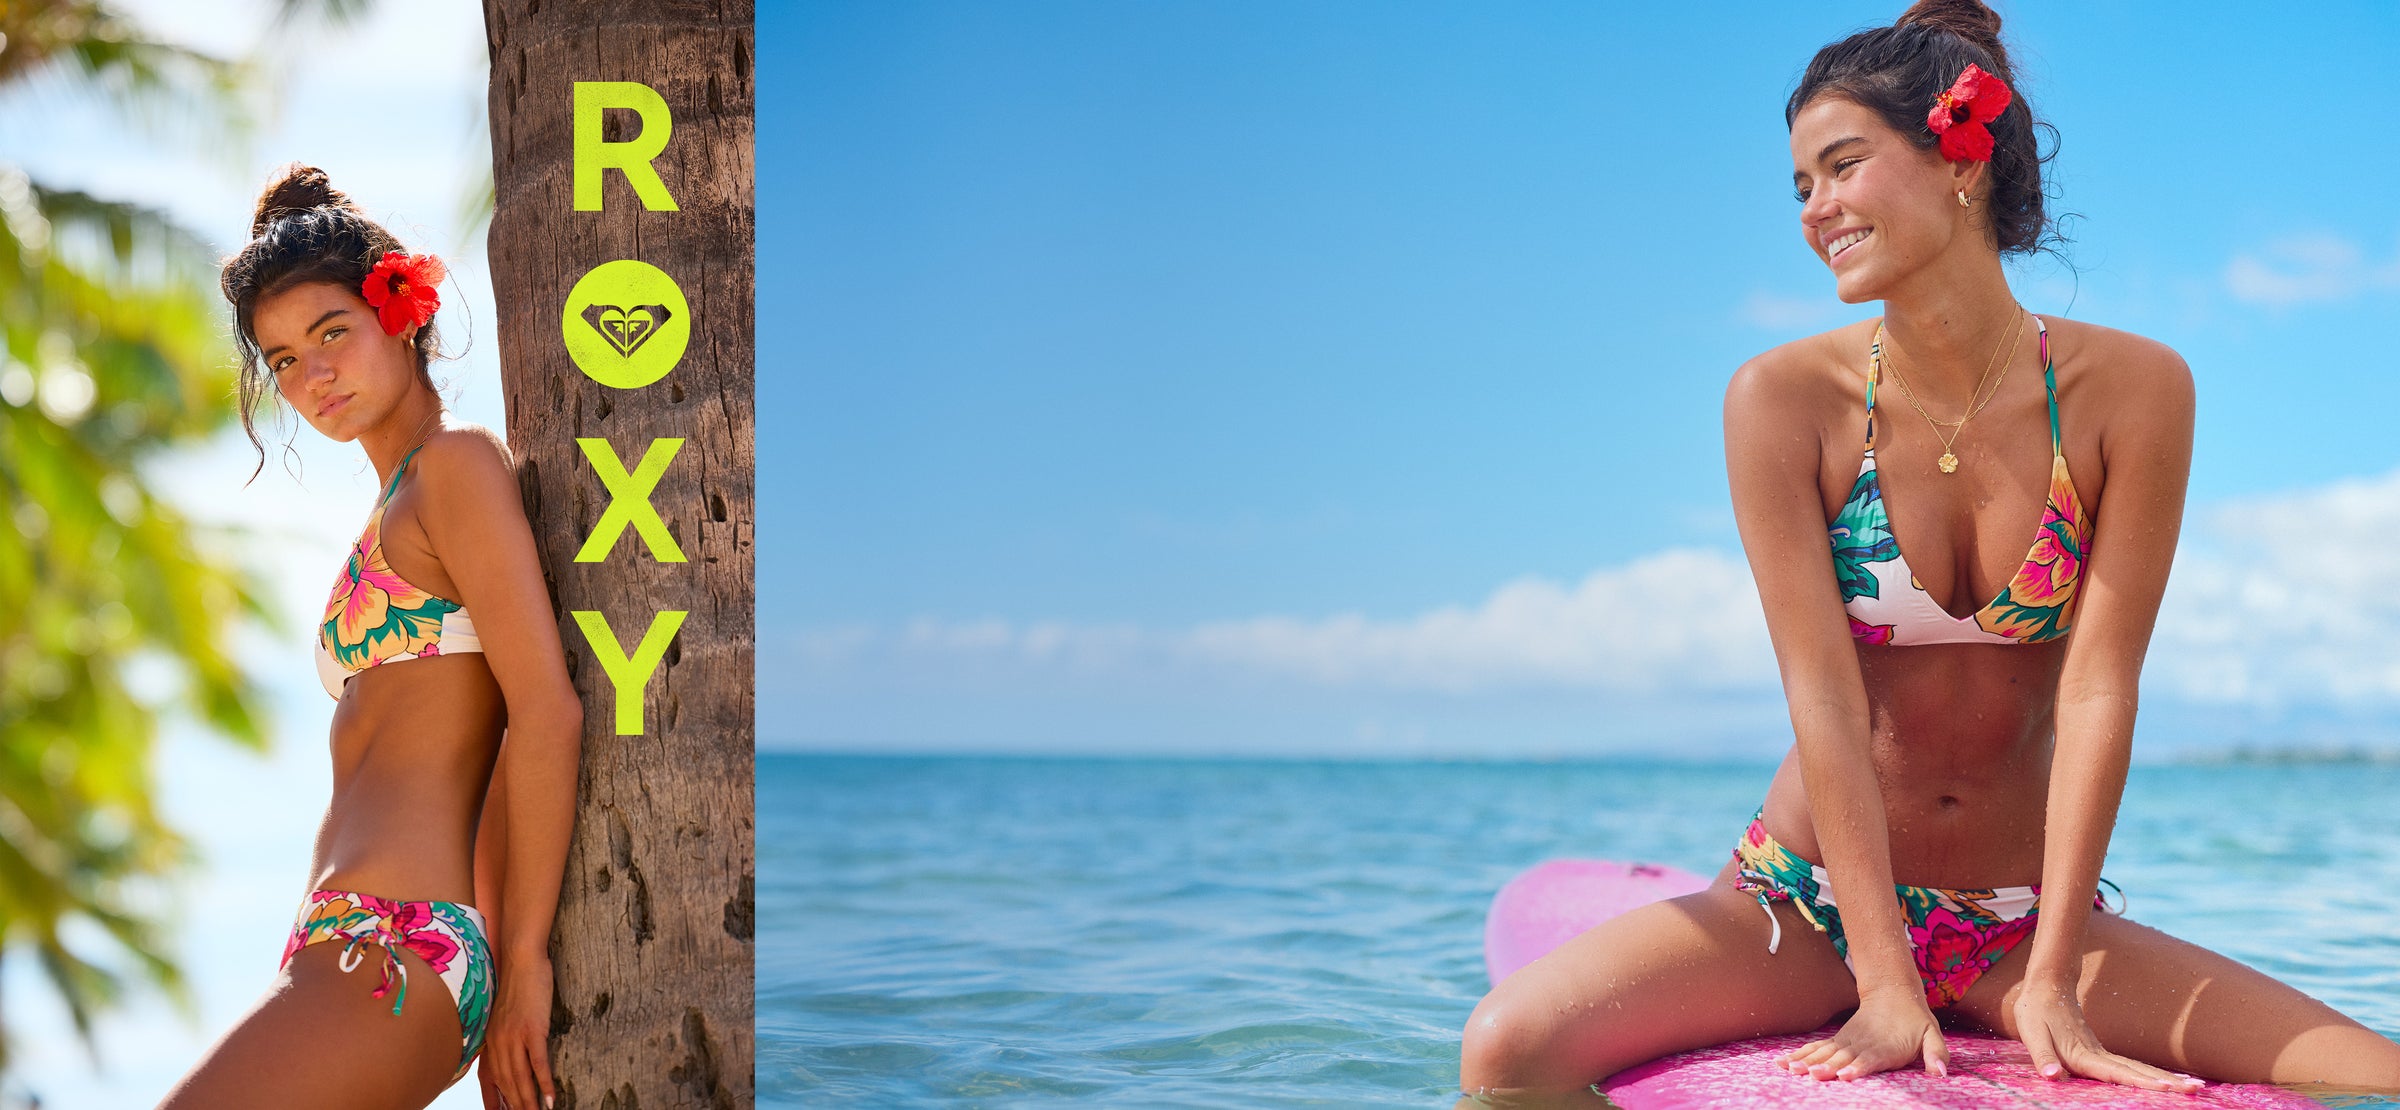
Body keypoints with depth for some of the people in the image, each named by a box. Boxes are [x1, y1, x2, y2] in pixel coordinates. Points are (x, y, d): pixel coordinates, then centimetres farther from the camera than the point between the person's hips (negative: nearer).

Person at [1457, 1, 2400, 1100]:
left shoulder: (2130, 390, -7)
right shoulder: (1783, 399, -10)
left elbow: (2098, 689, -12)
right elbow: (1823, 694, -15)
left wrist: (2049, 985, -19)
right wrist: (1886, 989, -22)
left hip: (2027, 917, 1)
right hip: (1807, 912, 0)